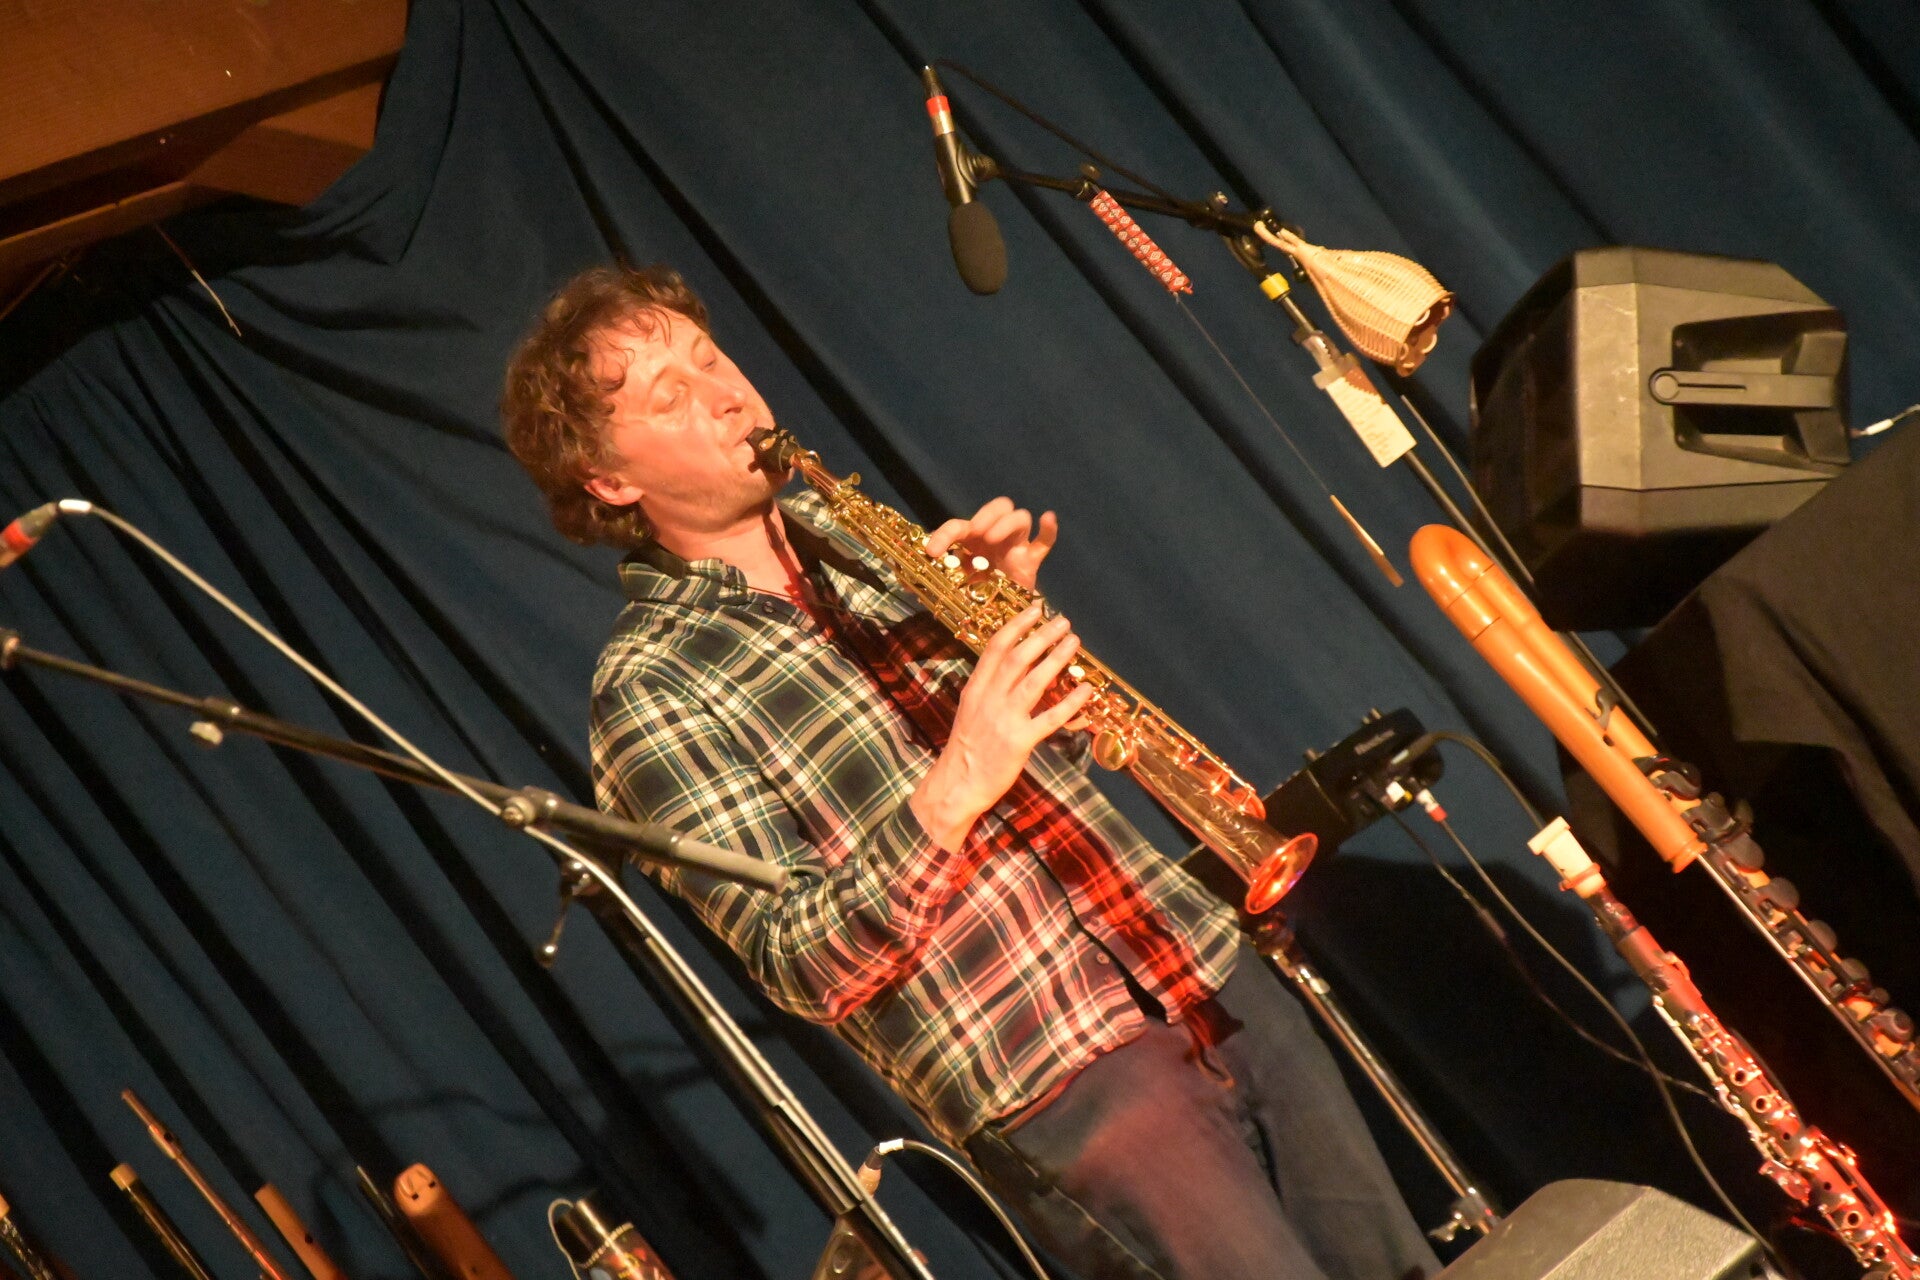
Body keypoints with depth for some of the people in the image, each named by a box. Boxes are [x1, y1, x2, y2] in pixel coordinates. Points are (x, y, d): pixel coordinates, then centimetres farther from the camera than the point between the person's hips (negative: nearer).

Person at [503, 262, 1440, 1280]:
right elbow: (801, 963, -17)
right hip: (1051, 1083, -6)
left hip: (1203, 970, 6)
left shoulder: (846, 530, 11)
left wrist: (1010, 607, -2)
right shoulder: (649, 692, -9)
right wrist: (952, 793, -28)